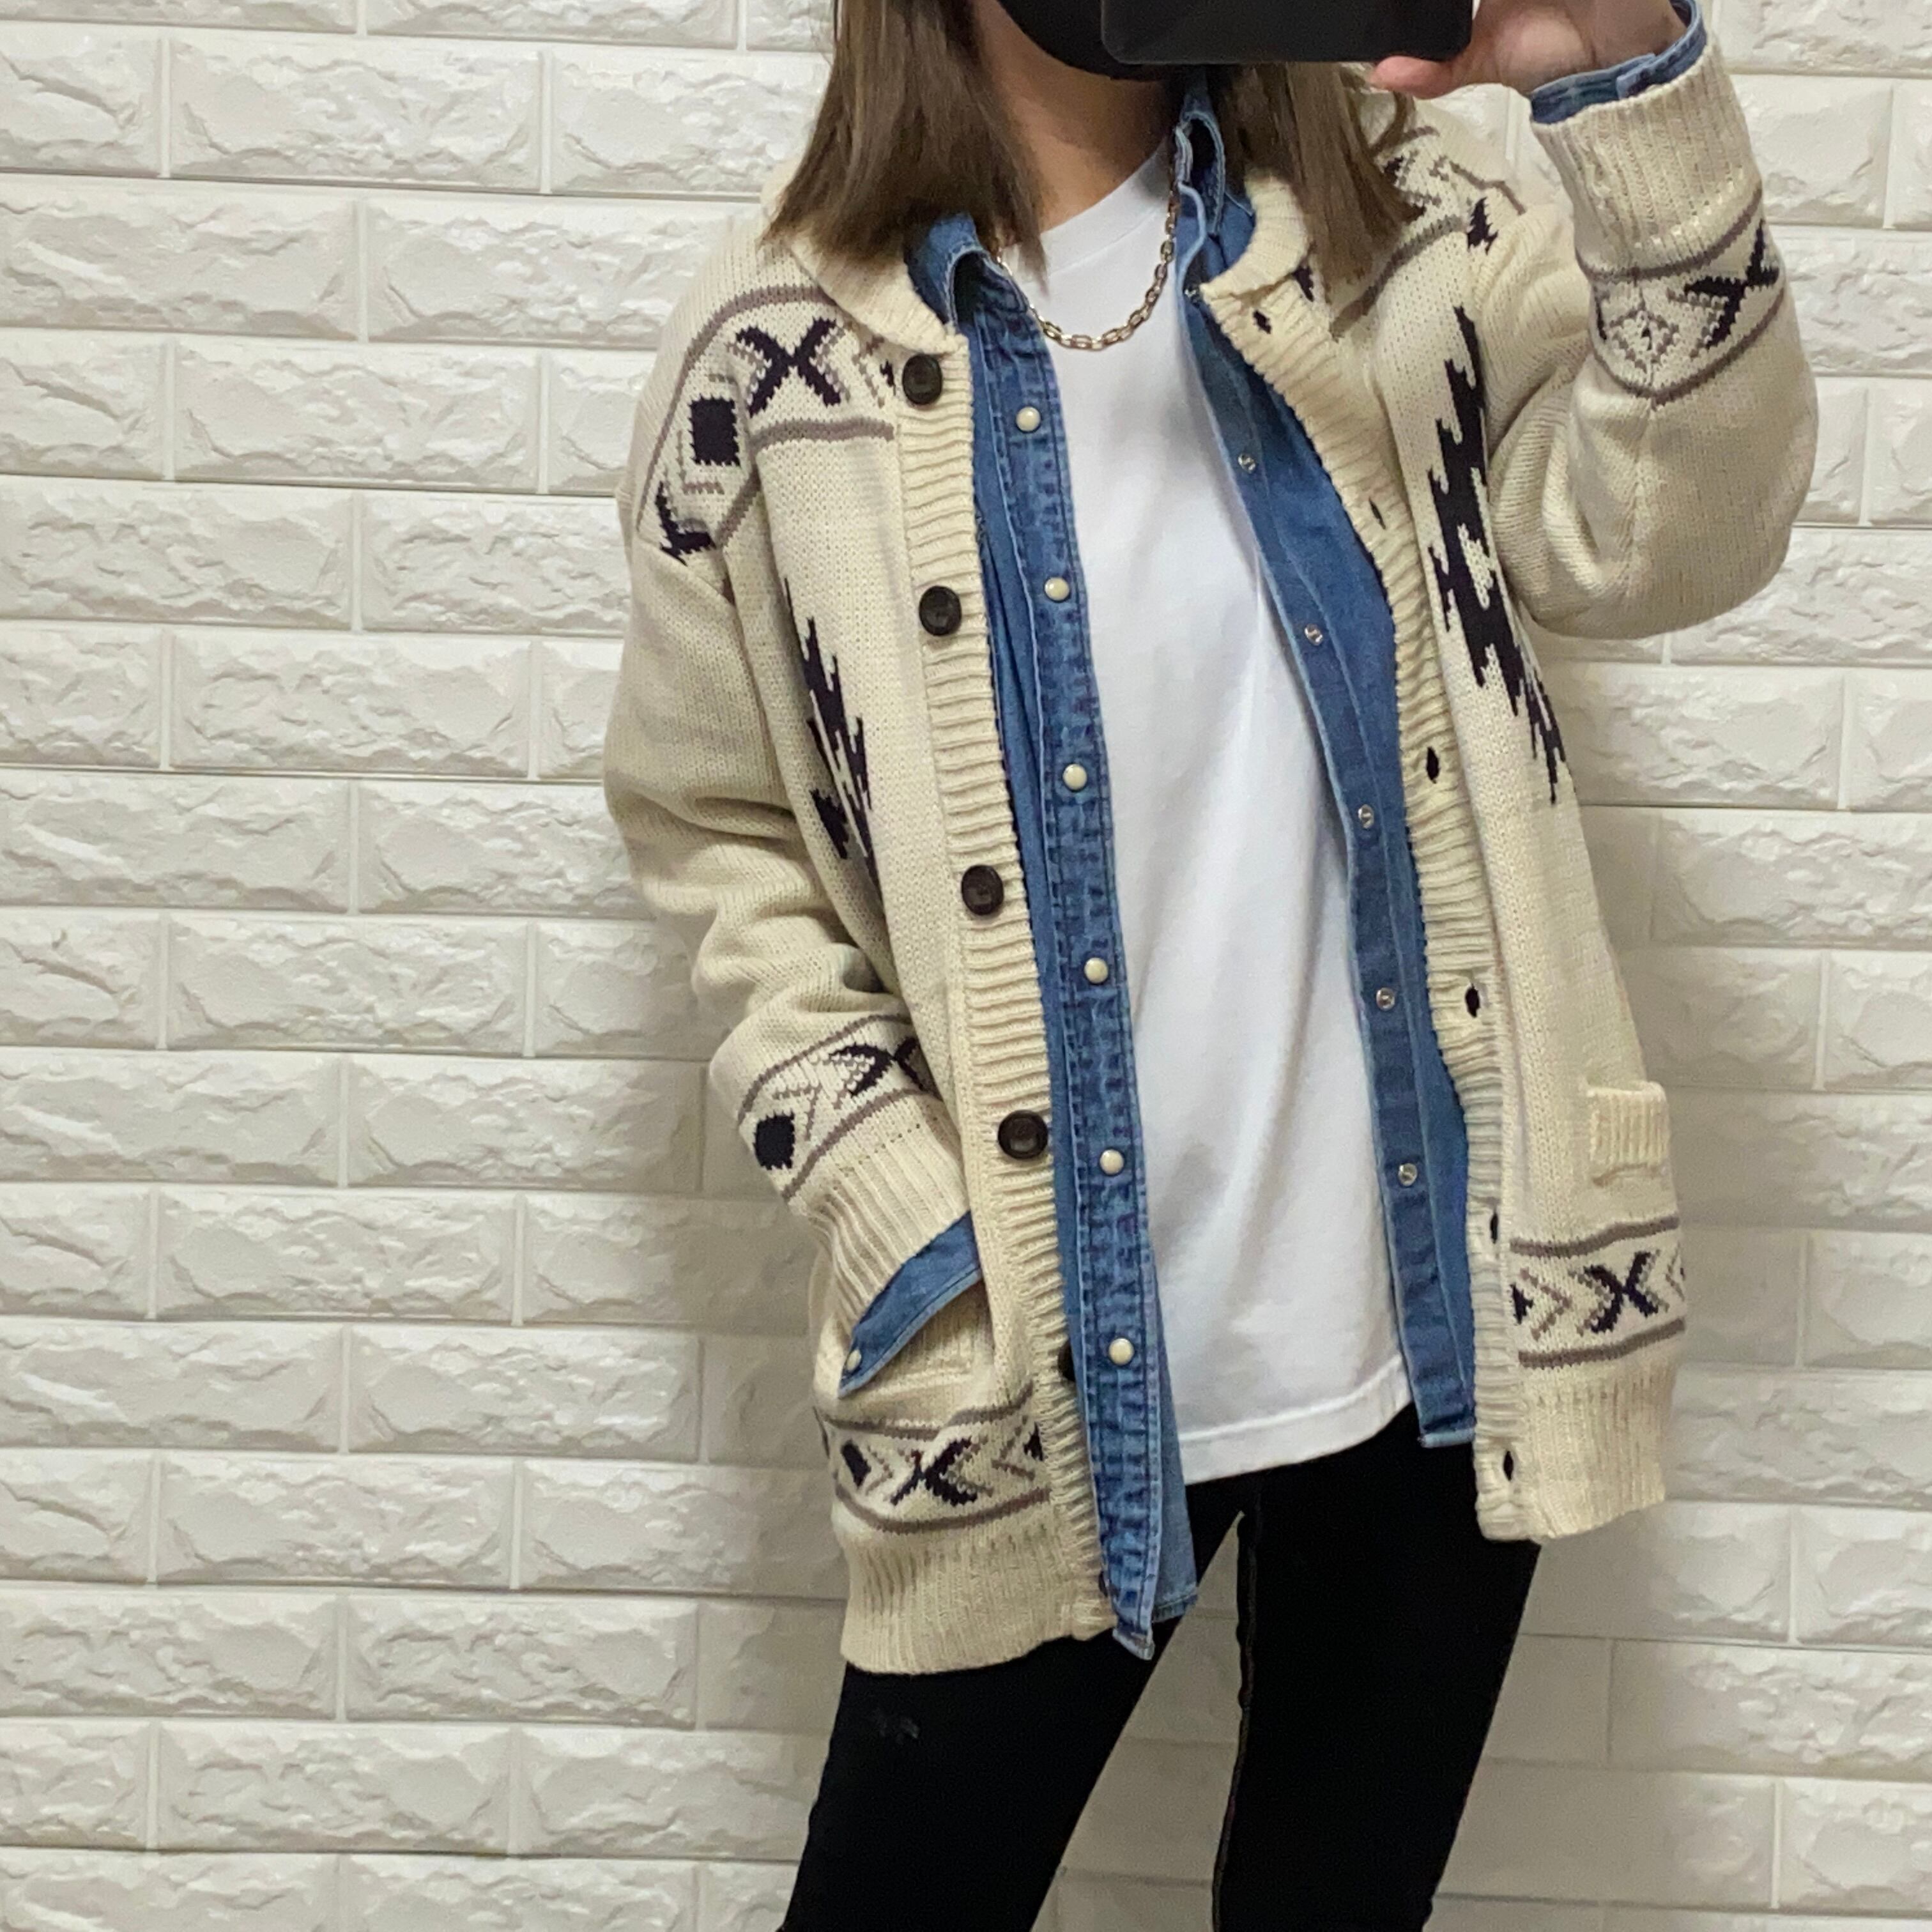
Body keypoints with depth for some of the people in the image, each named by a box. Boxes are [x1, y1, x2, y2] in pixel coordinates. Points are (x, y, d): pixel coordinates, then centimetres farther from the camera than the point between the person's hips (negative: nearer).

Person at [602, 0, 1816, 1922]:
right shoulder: (779, 355, -4)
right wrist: (905, 1219, -8)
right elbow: (714, 829, 2)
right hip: (1044, 1358, -2)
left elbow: (1670, 530, -10)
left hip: (1434, 1304, 2)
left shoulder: (1405, 222, 2)